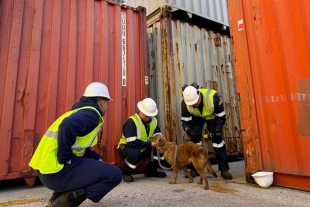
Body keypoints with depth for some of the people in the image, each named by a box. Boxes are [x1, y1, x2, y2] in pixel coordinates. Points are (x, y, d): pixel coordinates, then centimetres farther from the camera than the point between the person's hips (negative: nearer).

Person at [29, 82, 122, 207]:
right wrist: (65, 158, -20)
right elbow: (68, 125, -31)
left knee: (96, 165, 30)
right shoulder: (91, 113, -10)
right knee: (115, 174, -11)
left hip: (47, 167, 10)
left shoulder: (82, 111, 20)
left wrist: (98, 159, 14)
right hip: (56, 170, -10)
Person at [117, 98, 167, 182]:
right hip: (127, 148, -6)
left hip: (143, 149, 7)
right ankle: (124, 173, -6)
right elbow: (132, 143, -33)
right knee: (135, 154, -39)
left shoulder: (153, 120, -5)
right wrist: (150, 144, -28)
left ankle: (150, 170, 11)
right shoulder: (131, 121, -26)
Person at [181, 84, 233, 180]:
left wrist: (218, 130, -32)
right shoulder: (185, 103, -32)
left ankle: (224, 169, 3)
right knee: (194, 138, -9)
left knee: (218, 139, -9)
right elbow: (185, 120, -20)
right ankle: (194, 169, 6)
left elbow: (221, 115, -25)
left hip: (212, 116, -1)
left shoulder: (212, 97, -39)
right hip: (196, 117, 1)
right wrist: (189, 131, -39)